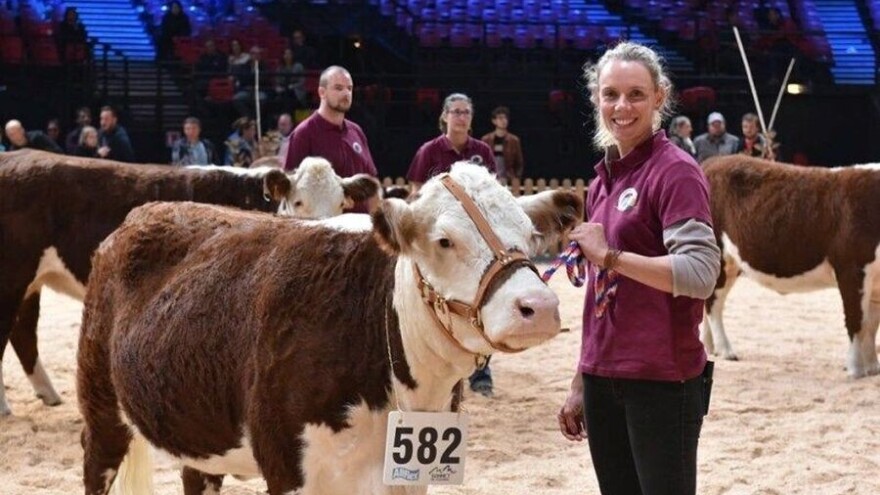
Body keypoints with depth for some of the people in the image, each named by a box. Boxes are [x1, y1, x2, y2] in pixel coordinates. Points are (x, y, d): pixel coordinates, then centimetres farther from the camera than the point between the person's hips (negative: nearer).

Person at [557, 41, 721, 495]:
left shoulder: (675, 171, -9)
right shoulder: (604, 178, 13)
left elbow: (701, 275, -21)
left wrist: (609, 256, -21)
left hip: (660, 380, -7)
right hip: (603, 376, 7)